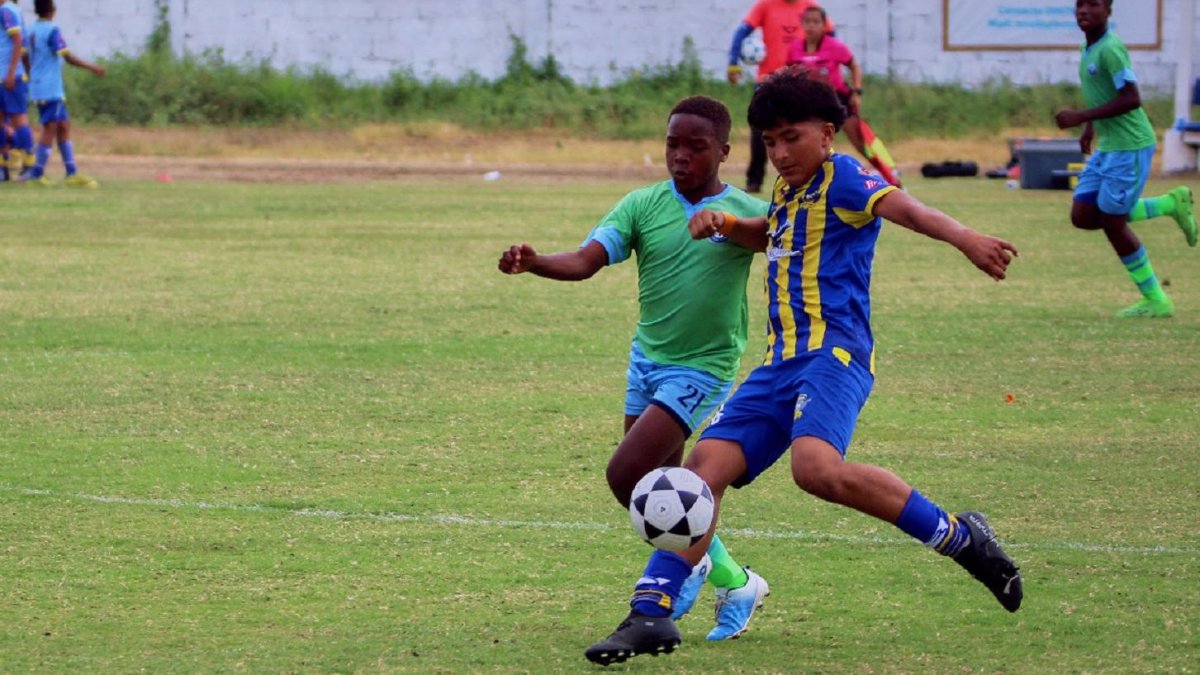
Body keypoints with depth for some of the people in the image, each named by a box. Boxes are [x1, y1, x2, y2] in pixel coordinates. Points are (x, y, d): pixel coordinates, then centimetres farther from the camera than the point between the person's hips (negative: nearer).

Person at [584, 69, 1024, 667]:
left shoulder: (841, 177, -5)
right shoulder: (787, 190, 22)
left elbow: (900, 207, -24)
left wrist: (963, 238, -43)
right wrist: (724, 223, 24)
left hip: (833, 351, -9)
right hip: (781, 364, 9)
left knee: (818, 467, -32)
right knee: (706, 464, -2)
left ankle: (960, 538, -16)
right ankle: (650, 613, -3)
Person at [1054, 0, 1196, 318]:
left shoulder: (1110, 49, -19)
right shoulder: (1089, 48, 10)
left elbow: (1131, 99, -25)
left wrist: (1081, 118, -23)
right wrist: (1090, 128, 15)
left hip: (1130, 146, -9)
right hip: (1108, 147, 9)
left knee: (1112, 221, -4)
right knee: (1082, 217, 7)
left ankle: (1156, 301, 9)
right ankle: (1171, 204, 18)